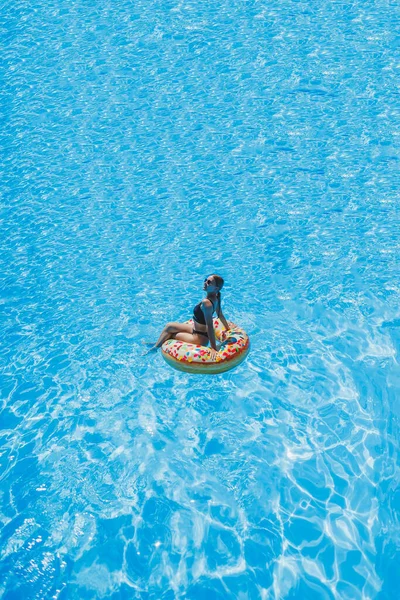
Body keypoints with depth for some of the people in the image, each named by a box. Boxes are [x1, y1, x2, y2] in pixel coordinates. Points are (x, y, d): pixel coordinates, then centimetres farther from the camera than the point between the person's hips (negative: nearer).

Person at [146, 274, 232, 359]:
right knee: (169, 326, 17)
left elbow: (210, 326, -34)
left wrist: (213, 348, -34)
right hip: (197, 329, 9)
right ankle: (157, 344, 35)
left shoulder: (206, 303, -32)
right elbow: (220, 315, 7)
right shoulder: (215, 298, -6)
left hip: (199, 339, -9)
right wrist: (227, 327, 25)